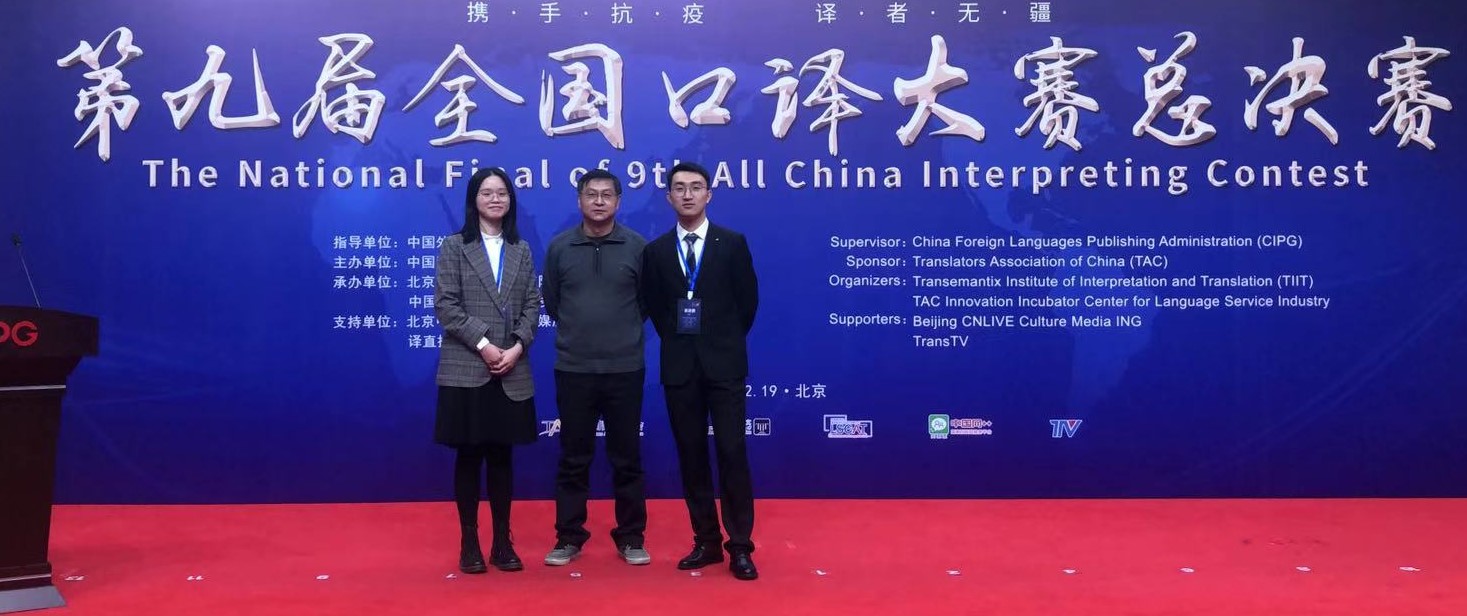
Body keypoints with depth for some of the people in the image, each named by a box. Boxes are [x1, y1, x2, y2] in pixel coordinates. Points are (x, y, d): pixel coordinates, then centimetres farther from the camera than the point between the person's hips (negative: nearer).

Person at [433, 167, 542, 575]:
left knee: (502, 456, 8)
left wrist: (517, 347, -9)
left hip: (512, 373, 3)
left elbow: (532, 305, 6)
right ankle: (469, 543, 13)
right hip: (466, 370, -3)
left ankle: (502, 542, 16)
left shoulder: (521, 250, 12)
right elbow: (446, 305, -6)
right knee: (469, 456, 4)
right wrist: (483, 344, -14)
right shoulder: (454, 247, 2)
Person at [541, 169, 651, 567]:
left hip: (625, 369, 0)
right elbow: (551, 302, 12)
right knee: (573, 458, 8)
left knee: (626, 457, 7)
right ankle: (569, 537, 19)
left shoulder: (637, 246, -1)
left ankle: (631, 537, 18)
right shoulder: (559, 247, 1)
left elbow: (647, 300, 9)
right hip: (573, 369, 1)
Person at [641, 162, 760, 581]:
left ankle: (740, 546, 4)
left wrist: (725, 340, 5)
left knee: (732, 453, -3)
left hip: (724, 364, -2)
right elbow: (653, 306, 13)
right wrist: (676, 339, 7)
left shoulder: (733, 243, 2)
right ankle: (706, 542, 16)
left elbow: (748, 300, 4)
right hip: (679, 366, 3)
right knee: (691, 455, 6)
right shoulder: (656, 250, 7)